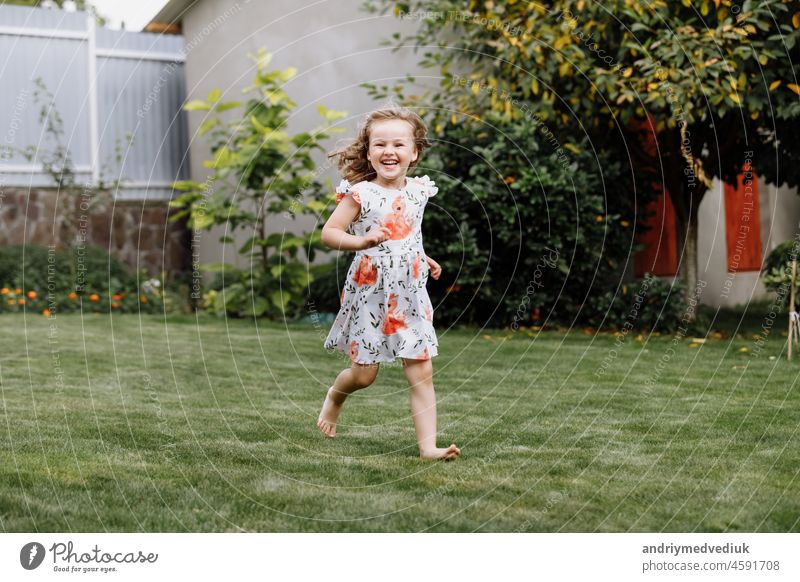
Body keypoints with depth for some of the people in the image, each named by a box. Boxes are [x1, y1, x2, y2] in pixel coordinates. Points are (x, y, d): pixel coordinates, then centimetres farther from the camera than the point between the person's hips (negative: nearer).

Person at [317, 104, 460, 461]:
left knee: (421, 373, -1)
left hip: (410, 296, 4)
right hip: (369, 294, -4)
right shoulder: (360, 194, -11)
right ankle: (334, 396, 39)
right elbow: (328, 233, -12)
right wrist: (360, 241, -27)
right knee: (364, 374, 5)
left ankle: (428, 445, 2)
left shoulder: (419, 191, 5)